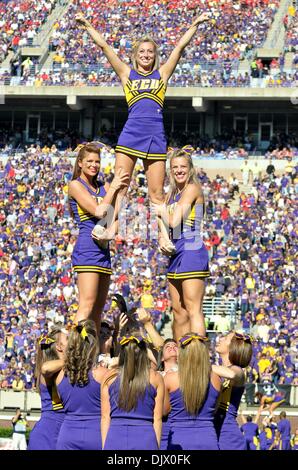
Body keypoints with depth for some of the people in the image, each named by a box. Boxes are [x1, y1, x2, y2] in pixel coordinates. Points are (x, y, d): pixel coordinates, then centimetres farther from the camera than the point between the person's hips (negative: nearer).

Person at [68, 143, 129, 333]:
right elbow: (99, 211, -12)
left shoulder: (104, 187, 17)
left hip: (104, 249, 8)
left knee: (99, 306, 7)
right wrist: (114, 188, -7)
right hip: (87, 248, -8)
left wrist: (109, 233, -11)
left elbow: (115, 216, 9)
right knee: (87, 305, -17)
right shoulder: (76, 185, -2)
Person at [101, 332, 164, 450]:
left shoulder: (110, 378, 8)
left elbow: (105, 417, 7)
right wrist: (157, 446, 10)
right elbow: (157, 419, 5)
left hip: (115, 439, 1)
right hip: (145, 440, -1)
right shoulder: (155, 378, 6)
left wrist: (104, 447, 11)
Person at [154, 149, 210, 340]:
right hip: (176, 253, 9)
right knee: (178, 312, 12)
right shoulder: (172, 193, 17)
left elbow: (174, 221, -16)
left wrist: (162, 212, 2)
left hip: (192, 251, -9)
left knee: (193, 310, -13)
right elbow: (166, 225, 21)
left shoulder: (193, 188, -9)